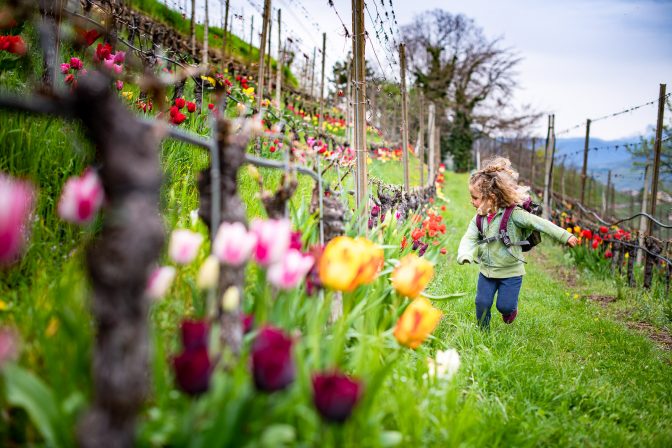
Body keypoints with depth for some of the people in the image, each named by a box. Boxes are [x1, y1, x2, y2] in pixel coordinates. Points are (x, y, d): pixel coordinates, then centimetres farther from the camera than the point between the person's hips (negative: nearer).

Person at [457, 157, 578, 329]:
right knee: (482, 302, 6)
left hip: (511, 271, -4)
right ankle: (483, 330, 30)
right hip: (487, 270, 4)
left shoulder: (513, 214, -20)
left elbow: (539, 223, -21)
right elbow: (469, 238, -10)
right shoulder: (479, 219, -4)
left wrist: (565, 236, -24)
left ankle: (511, 309, 38)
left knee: (504, 305, 1)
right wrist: (464, 255, -32)